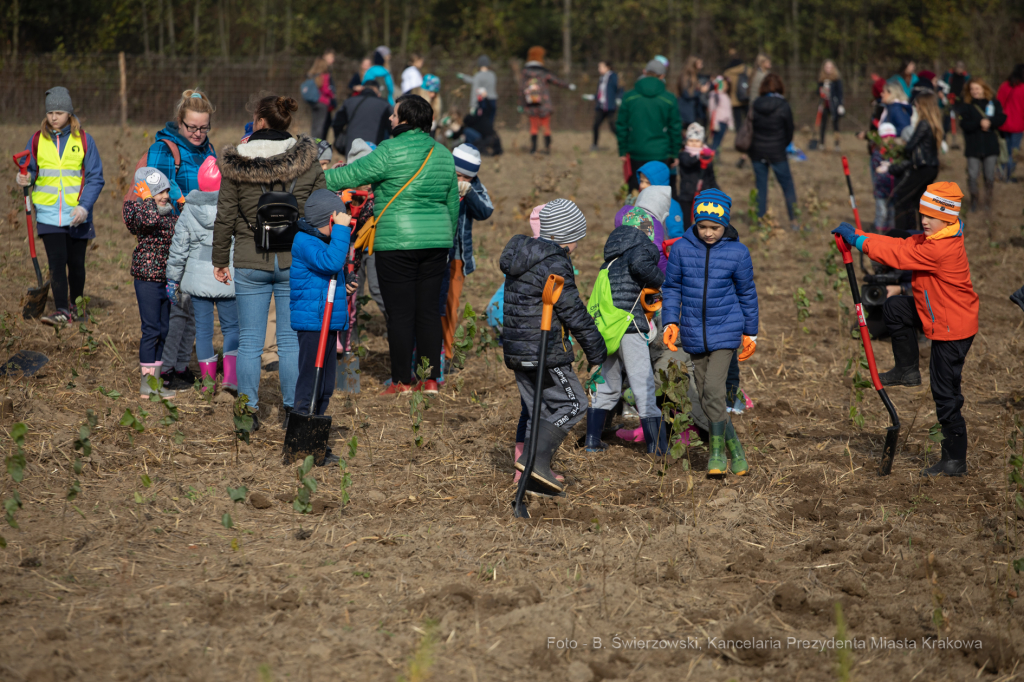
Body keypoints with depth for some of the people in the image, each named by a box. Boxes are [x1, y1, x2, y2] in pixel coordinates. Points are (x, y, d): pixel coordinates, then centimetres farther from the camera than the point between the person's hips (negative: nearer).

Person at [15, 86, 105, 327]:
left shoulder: (83, 140, 0)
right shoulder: (37, 140, 5)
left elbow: (95, 178, -1)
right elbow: (32, 171, 14)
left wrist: (84, 206, -14)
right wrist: (25, 179, -11)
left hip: (77, 216, -1)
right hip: (48, 214, 1)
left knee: (76, 263, 8)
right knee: (57, 261, -10)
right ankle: (62, 311, -13)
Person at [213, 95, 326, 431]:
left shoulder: (235, 163, -5)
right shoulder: (308, 160, -3)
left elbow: (225, 217, -1)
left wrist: (220, 259, 10)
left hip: (250, 262, -1)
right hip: (296, 261, 1)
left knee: (249, 341, 7)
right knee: (291, 340, 8)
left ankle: (249, 412, 11)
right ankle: (293, 409, 12)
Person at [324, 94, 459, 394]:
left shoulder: (391, 151, -10)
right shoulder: (444, 154, 12)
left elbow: (352, 175, -7)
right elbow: (453, 203, 18)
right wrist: (447, 238, 28)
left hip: (396, 242, -6)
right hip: (436, 243, 6)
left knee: (400, 313, -1)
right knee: (429, 310, 9)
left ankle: (402, 381, 2)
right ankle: (431, 379, 11)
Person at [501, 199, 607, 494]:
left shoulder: (521, 257, 13)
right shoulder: (554, 265, -16)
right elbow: (574, 312, -15)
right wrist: (596, 350, -6)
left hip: (517, 348, 9)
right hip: (545, 351, -9)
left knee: (538, 411, 13)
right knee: (571, 404, -1)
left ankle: (529, 477, 12)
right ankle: (537, 459, -12)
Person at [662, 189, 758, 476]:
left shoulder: (737, 252, -5)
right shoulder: (682, 248, -3)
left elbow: (747, 294, 6)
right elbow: (672, 288, 6)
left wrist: (750, 333, 11)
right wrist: (670, 322, -6)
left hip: (725, 331, -3)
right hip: (694, 333, 3)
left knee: (713, 389, -17)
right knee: (705, 397, 9)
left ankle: (718, 451, -4)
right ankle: (734, 446, 26)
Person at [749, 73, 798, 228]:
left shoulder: (755, 105, -3)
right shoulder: (783, 106, -10)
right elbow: (789, 132, -2)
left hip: (757, 151, 3)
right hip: (777, 152, -3)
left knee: (761, 186, 11)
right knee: (787, 185, 8)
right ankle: (793, 220, 8)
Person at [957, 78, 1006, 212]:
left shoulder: (993, 102, 7)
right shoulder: (966, 105, 2)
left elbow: (1002, 118, -4)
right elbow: (964, 124, -11)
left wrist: (989, 122, -20)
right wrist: (980, 123, -24)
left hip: (991, 145, 1)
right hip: (973, 147, -1)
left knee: (990, 176, 3)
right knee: (972, 175, -6)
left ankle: (988, 201, 20)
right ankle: (974, 200, 13)